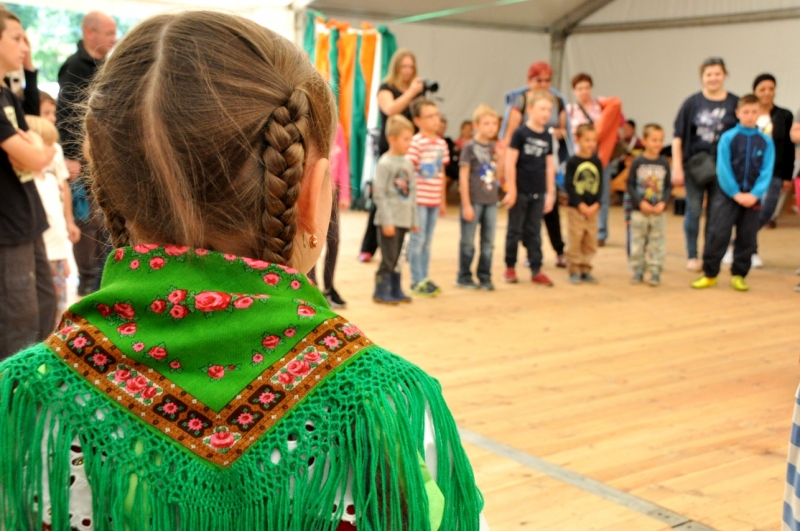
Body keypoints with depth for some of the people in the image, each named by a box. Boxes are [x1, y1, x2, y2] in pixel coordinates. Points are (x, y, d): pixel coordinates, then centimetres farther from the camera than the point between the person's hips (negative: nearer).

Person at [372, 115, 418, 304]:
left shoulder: (408, 164, 11)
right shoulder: (385, 163, -10)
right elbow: (379, 195, -13)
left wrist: (414, 219, 15)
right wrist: (387, 221, -16)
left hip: (404, 219, 6)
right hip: (389, 220, -6)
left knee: (396, 258, 14)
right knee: (388, 258, -3)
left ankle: (396, 290, 22)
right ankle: (381, 292, 7)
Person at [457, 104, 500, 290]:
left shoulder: (494, 147, 10)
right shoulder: (469, 147, -7)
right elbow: (463, 177, -9)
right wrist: (466, 205, -12)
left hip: (491, 201, 5)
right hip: (473, 200, -5)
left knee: (488, 242, 9)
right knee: (468, 242, 3)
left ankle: (485, 277, 18)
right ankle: (464, 277, 14)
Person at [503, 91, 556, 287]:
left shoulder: (547, 137, 8)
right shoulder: (520, 133, -7)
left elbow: (550, 166, 11)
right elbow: (510, 163, -9)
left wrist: (550, 193, 9)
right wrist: (511, 190, -11)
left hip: (538, 193, 4)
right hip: (520, 191, -4)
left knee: (534, 232, 8)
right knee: (515, 231, 6)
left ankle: (536, 270, 12)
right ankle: (510, 268, 17)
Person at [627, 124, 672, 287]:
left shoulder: (664, 163, 3)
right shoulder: (637, 162, -4)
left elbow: (669, 186, 5)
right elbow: (630, 185, -4)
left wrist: (663, 203, -10)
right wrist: (640, 202, -14)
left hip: (658, 211, 1)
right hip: (639, 211, -1)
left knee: (657, 242, 4)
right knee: (638, 241, 5)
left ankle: (655, 272, 12)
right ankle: (638, 271, 16)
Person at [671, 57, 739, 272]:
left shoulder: (735, 103, 1)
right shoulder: (692, 103, 0)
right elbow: (678, 137, 0)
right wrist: (677, 167, -5)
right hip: (695, 164, 0)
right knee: (693, 212, 4)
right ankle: (692, 256, 16)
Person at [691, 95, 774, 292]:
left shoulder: (766, 142, 1)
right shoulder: (728, 138, -5)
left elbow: (766, 172, -3)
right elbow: (723, 170, -9)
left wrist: (754, 194, -15)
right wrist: (736, 194, -14)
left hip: (752, 198, 2)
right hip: (728, 196, -2)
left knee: (747, 238, 8)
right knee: (718, 234, -4)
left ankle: (739, 275, 20)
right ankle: (709, 274, 6)